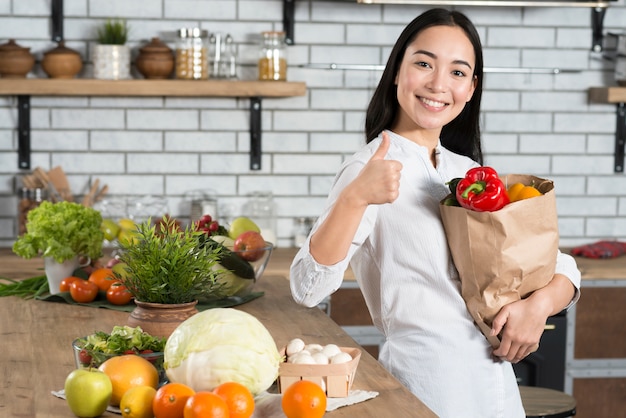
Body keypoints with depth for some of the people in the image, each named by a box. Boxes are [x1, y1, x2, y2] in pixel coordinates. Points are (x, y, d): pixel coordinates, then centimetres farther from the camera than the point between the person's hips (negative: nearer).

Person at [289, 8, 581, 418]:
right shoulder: (372, 168, -10)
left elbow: (563, 268, 10)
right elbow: (308, 288, -22)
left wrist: (540, 305, -11)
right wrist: (354, 198, -35)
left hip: (500, 381, 6)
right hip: (426, 382, -6)